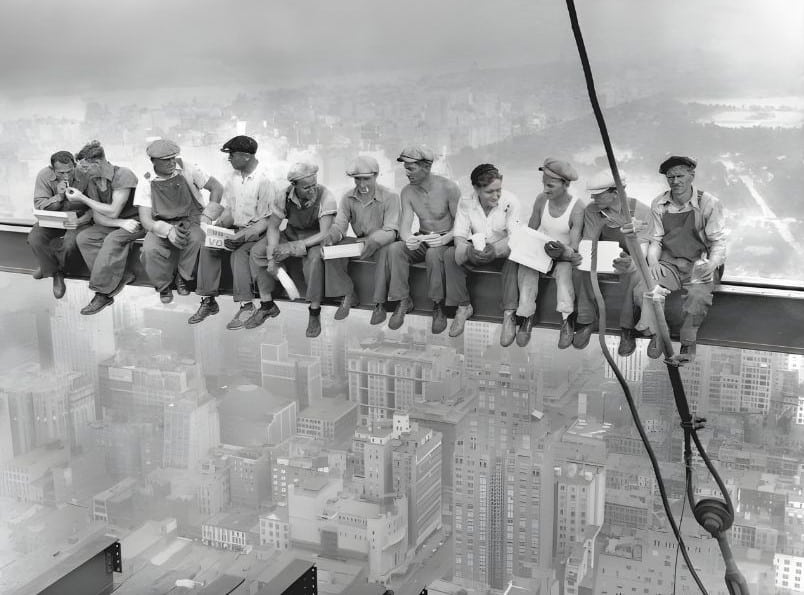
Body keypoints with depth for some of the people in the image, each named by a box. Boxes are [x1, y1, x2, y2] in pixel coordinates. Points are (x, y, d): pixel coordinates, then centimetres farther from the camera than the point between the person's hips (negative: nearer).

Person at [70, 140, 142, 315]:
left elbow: (113, 212, -21)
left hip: (136, 221, -7)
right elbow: (98, 217, -1)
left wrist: (82, 198, -15)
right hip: (114, 224, 7)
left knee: (112, 240, -34)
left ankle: (103, 293, -26)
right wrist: (121, 223, -21)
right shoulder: (92, 181, 4)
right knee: (83, 238, -16)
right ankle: (121, 277, -23)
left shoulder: (123, 175, -18)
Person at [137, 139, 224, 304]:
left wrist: (207, 216, -10)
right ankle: (163, 285, -1)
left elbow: (217, 187, 1)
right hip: (162, 227, 0)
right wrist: (168, 230, -29)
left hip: (190, 221, 0)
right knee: (149, 249, -31)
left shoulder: (186, 170, -3)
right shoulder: (147, 183, -3)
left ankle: (183, 277, -8)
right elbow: (145, 220, -9)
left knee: (196, 239, -36)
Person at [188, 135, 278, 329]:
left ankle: (246, 306, -25)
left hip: (257, 231, -7)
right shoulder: (233, 177, 7)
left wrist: (242, 236, -28)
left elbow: (267, 220, -17)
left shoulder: (265, 180, -16)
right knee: (207, 247, -14)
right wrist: (217, 226, -7)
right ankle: (208, 301, -10)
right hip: (236, 228, 7)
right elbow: (228, 210, 13)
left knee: (239, 253, -32)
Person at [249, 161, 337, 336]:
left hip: (315, 239, -4)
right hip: (291, 234, 5)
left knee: (315, 258, -38)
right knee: (257, 252, -13)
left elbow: (324, 234, -28)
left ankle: (315, 313, -24)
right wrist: (271, 256, -20)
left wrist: (293, 247, -35)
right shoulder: (285, 196, -13)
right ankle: (266, 305, -3)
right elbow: (273, 226, -5)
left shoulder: (326, 197, -25)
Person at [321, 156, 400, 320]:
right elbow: (339, 223, -3)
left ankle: (379, 303, -26)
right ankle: (347, 296, -8)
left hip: (381, 243, -4)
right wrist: (331, 236, -29)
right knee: (332, 249, -20)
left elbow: (390, 231, -21)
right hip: (360, 241, 5)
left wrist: (373, 241, -43)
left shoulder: (390, 197, -14)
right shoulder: (348, 198, 1)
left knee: (386, 251, -39)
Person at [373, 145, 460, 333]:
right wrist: (407, 239, -35)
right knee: (394, 248, -26)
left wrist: (444, 239, -34)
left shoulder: (448, 188, -14)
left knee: (433, 253, -38)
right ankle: (403, 301, -18)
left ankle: (438, 306, -23)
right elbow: (405, 225, -10)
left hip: (445, 240, -4)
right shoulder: (407, 192, -1)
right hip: (421, 240, 4)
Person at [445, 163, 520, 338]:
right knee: (450, 254, -25)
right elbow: (459, 236, -14)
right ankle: (463, 307, -13)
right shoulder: (465, 203, -9)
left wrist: (495, 249, -43)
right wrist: (468, 250, -39)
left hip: (501, 252, -2)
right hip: (475, 252, 2)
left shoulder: (509, 202, -15)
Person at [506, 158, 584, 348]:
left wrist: (562, 251, -40)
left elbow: (574, 250, -19)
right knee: (526, 269, -28)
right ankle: (527, 317, -23)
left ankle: (566, 320, -31)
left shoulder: (577, 208, -15)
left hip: (564, 256, -3)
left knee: (564, 271, -36)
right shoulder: (541, 199, -3)